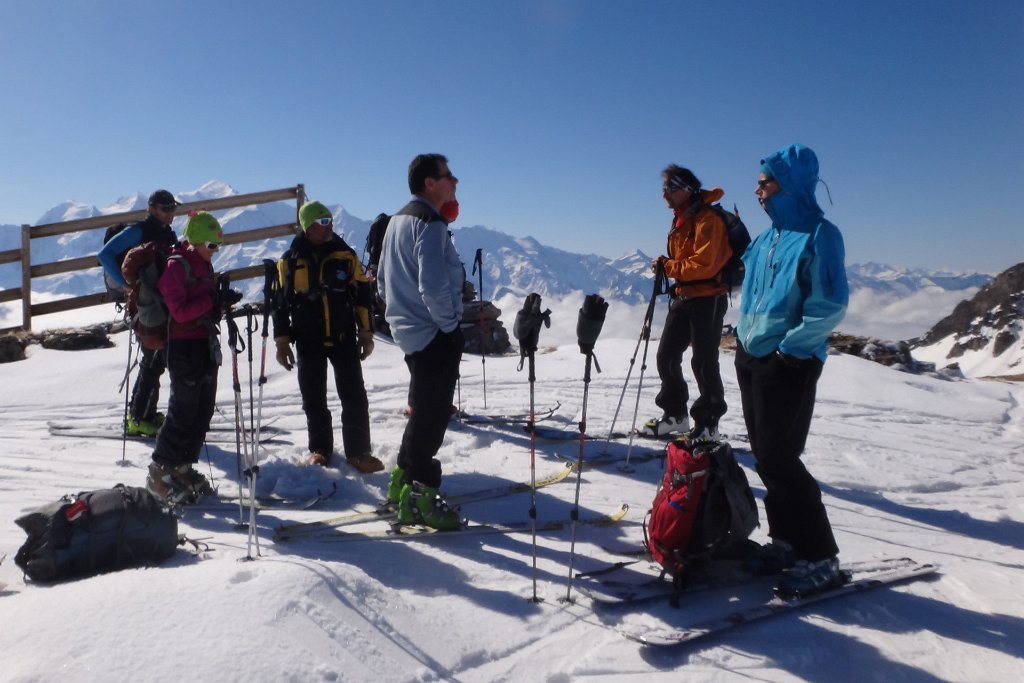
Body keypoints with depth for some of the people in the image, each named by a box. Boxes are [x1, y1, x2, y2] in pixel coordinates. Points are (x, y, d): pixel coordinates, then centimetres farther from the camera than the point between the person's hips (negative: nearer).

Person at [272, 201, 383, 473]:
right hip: (308, 341, 0)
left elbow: (363, 294, 6)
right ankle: (320, 449, 24)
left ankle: (358, 451, 5)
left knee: (355, 397, -3)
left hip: (344, 338, 0)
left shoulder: (345, 254, 2)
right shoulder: (291, 260, 1)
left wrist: (366, 333, 4)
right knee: (314, 399, 9)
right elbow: (281, 302, 5)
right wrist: (282, 341, 2)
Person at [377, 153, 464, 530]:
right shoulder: (430, 224, -17)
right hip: (435, 335, -10)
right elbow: (433, 286, -26)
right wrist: (449, 326, -13)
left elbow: (383, 279, 20)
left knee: (424, 410, 21)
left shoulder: (398, 220, 13)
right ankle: (419, 497, 7)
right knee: (432, 415, -1)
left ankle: (403, 481, 32)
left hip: (409, 330, 10)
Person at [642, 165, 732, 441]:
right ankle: (675, 414, 24)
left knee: (703, 363, -2)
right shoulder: (680, 220, 15)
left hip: (708, 299, -9)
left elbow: (704, 265, -23)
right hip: (683, 297, 9)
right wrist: (667, 267, 3)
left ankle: (707, 423, 11)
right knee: (666, 356, 10)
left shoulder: (707, 219, -15)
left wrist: (667, 266, -16)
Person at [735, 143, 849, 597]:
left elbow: (830, 307, -18)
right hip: (751, 357, 8)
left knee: (778, 458, -7)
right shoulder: (768, 237, 12)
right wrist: (747, 338, 12)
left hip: (788, 365, -8)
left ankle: (820, 556, 6)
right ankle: (785, 540, 24)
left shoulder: (819, 236, -12)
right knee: (766, 456, 11)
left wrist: (788, 347, -15)